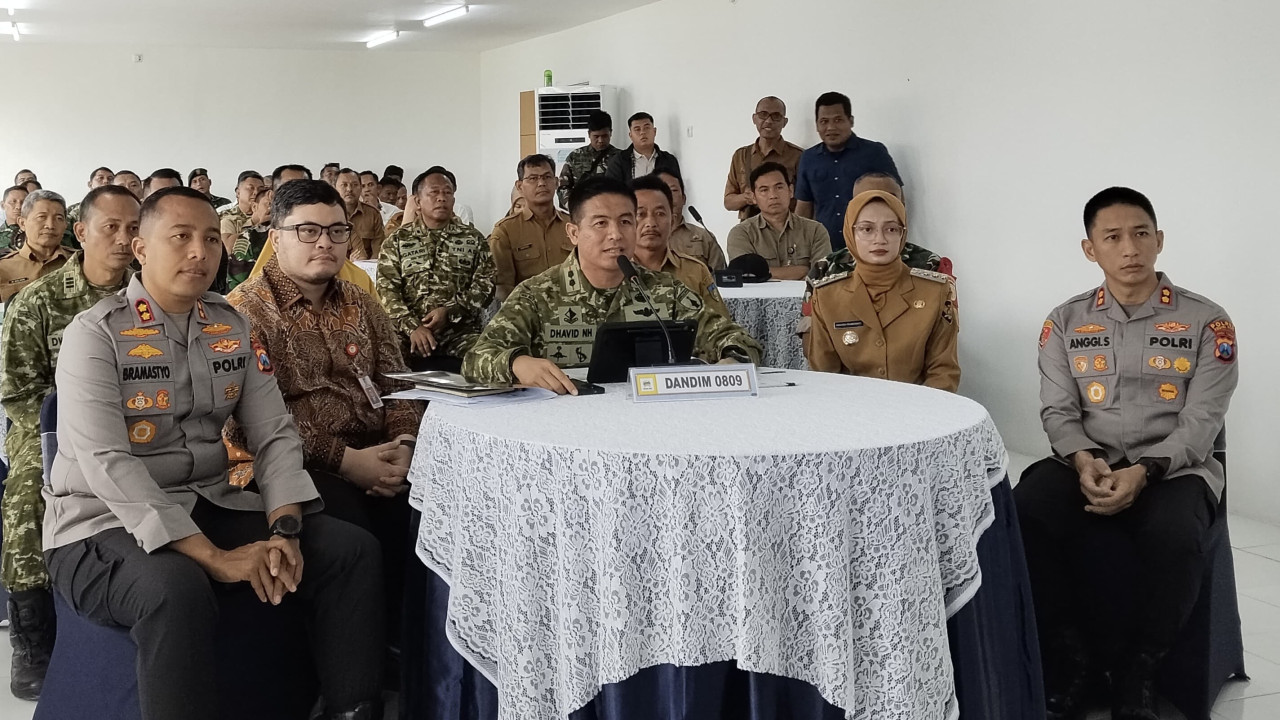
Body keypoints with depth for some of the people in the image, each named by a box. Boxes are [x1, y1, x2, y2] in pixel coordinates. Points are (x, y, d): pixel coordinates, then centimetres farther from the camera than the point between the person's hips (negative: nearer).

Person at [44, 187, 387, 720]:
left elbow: (274, 436, 5)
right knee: (176, 590, -38)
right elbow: (106, 464, -21)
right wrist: (214, 557, -28)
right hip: (103, 525, -6)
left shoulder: (234, 328, 8)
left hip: (209, 506, 6)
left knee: (352, 550, -10)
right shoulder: (96, 334, -11)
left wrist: (284, 529, -16)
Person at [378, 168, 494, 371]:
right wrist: (412, 326, -16)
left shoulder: (473, 239, 13)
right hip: (409, 334, 0)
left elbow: (485, 284, 3)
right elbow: (387, 290, 1)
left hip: (462, 333, 1)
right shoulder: (396, 242, 11)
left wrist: (449, 312, -12)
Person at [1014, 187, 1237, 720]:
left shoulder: (1206, 322, 1)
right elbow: (1057, 411, 3)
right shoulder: (1065, 322, 9)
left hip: (1173, 470, -2)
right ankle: (1067, 660, -11)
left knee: (1174, 537, -37)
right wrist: (1084, 461, -19)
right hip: (1088, 466, 2)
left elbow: (1199, 423, -5)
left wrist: (1142, 472, -21)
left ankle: (1137, 674, -12)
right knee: (1022, 514, -29)